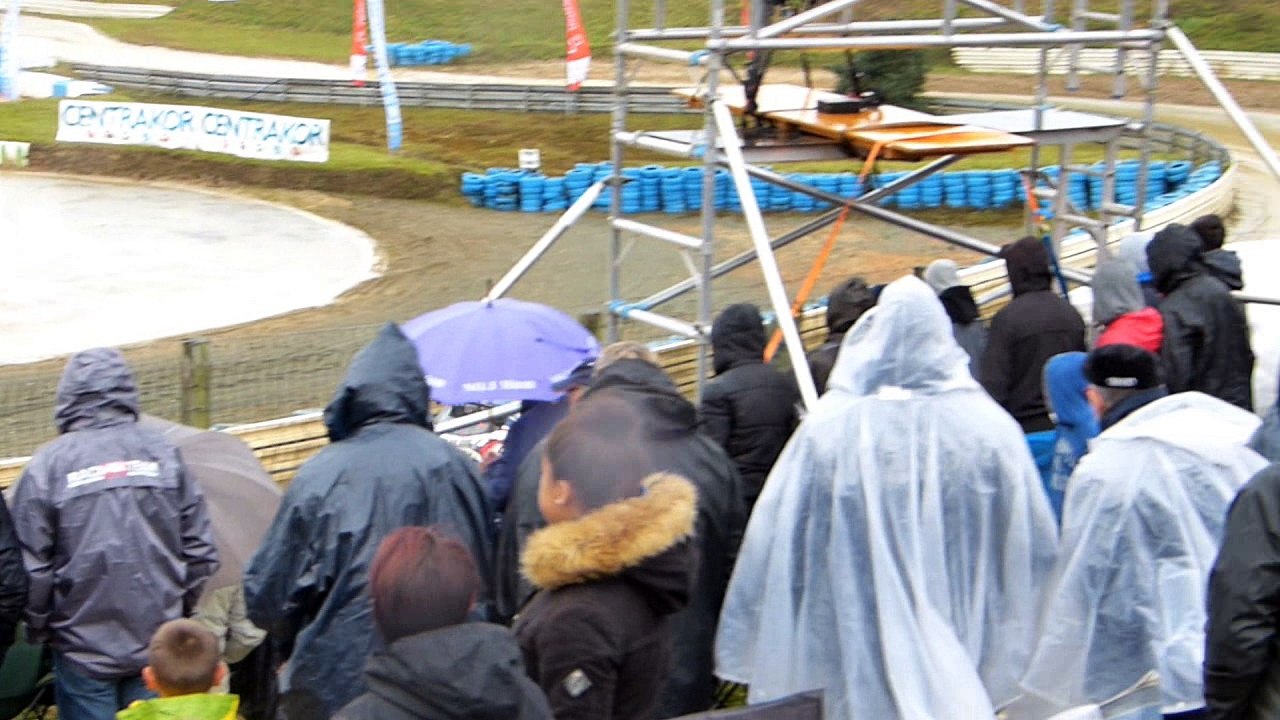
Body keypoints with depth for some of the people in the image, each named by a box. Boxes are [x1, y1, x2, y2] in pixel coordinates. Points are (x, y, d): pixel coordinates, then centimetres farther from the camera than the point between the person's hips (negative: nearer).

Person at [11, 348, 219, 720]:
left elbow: (30, 566, -8)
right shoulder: (164, 454, -1)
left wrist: (38, 627, 8)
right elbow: (200, 550, 1)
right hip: (160, 645, 2)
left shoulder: (47, 465, -8)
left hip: (83, 648, -2)